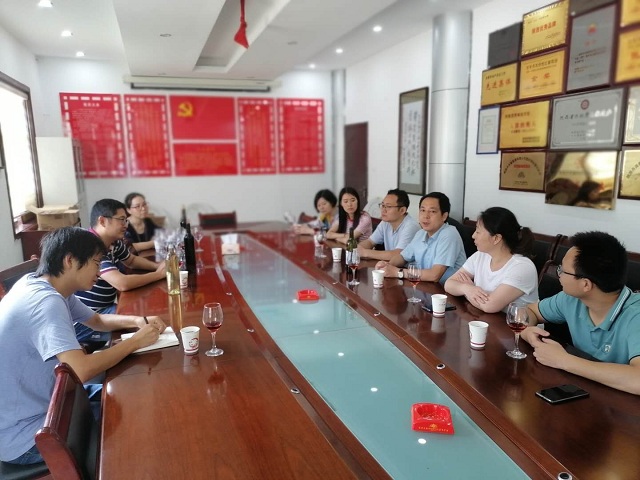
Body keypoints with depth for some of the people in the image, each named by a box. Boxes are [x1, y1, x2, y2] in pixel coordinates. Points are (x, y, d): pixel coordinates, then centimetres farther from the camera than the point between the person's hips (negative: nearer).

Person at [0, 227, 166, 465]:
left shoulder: (46, 288, 2)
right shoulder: (46, 301, -29)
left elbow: (98, 320, 16)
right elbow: (81, 370, -40)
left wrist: (138, 320, -4)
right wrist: (135, 341, -24)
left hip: (37, 404, 9)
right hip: (21, 436, -9)